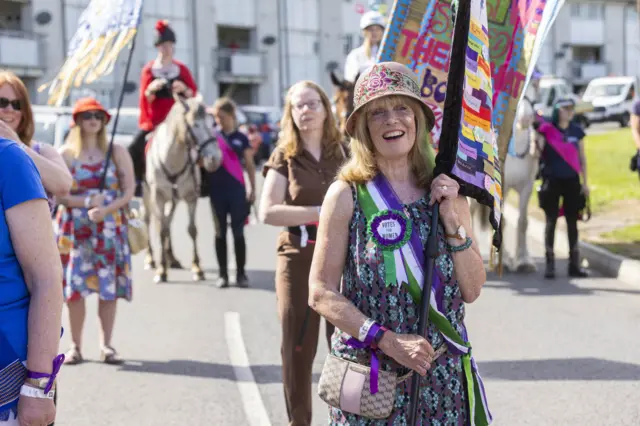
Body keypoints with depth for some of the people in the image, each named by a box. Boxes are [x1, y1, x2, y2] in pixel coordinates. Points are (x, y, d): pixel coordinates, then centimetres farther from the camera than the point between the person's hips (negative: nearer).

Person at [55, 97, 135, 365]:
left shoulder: (117, 152, 4)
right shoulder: (66, 154, 3)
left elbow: (129, 191, -1)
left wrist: (105, 210, -16)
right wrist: (86, 202, -16)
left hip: (110, 227, 0)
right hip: (75, 228, 0)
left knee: (109, 286, -2)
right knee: (75, 285, -3)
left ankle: (106, 345, 5)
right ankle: (76, 345, 5)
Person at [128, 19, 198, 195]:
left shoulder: (182, 70, 7)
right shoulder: (149, 70, 4)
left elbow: (194, 94, 8)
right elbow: (145, 98, 2)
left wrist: (185, 90, -14)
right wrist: (151, 90, -20)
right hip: (153, 121, -1)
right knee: (135, 148, -19)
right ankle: (138, 181, -2)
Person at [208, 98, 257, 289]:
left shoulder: (241, 138, 2)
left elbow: (249, 165, 5)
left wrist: (253, 190, 1)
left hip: (237, 190, -1)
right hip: (217, 189, 1)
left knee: (238, 232, 3)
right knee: (220, 232, 6)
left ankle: (241, 273, 10)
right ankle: (223, 274, 12)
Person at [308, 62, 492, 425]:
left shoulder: (446, 191, 4)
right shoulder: (347, 196, -5)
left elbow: (472, 290, 3)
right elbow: (321, 293, -7)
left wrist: (452, 221, -9)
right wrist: (388, 340, -16)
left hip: (443, 376, 3)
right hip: (369, 374, -2)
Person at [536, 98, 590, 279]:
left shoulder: (576, 131, 7)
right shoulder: (546, 129, -3)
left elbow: (582, 159, 11)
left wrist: (585, 182, 9)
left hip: (572, 181, 3)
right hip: (552, 181, -3)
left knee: (572, 222, 6)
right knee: (551, 221, 0)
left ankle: (574, 264, 11)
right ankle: (550, 264, 5)